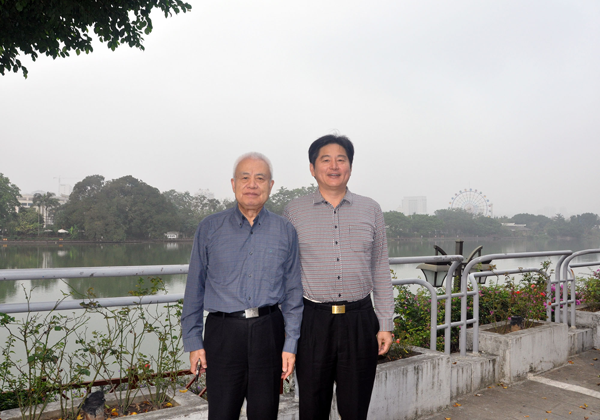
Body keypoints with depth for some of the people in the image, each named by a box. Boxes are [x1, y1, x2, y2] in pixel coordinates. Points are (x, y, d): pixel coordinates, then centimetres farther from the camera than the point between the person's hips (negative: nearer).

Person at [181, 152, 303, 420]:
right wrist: (193, 340, 3)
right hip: (223, 332, -1)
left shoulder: (285, 231, 5)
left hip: (269, 331, 1)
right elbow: (195, 288, 6)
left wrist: (291, 344, 2)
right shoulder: (209, 229, 3)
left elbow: (293, 292, 6)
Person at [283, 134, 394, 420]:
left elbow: (381, 271, 9)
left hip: (360, 321, 1)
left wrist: (385, 324, 5)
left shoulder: (371, 210, 8)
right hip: (312, 320, -1)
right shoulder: (294, 212, 4)